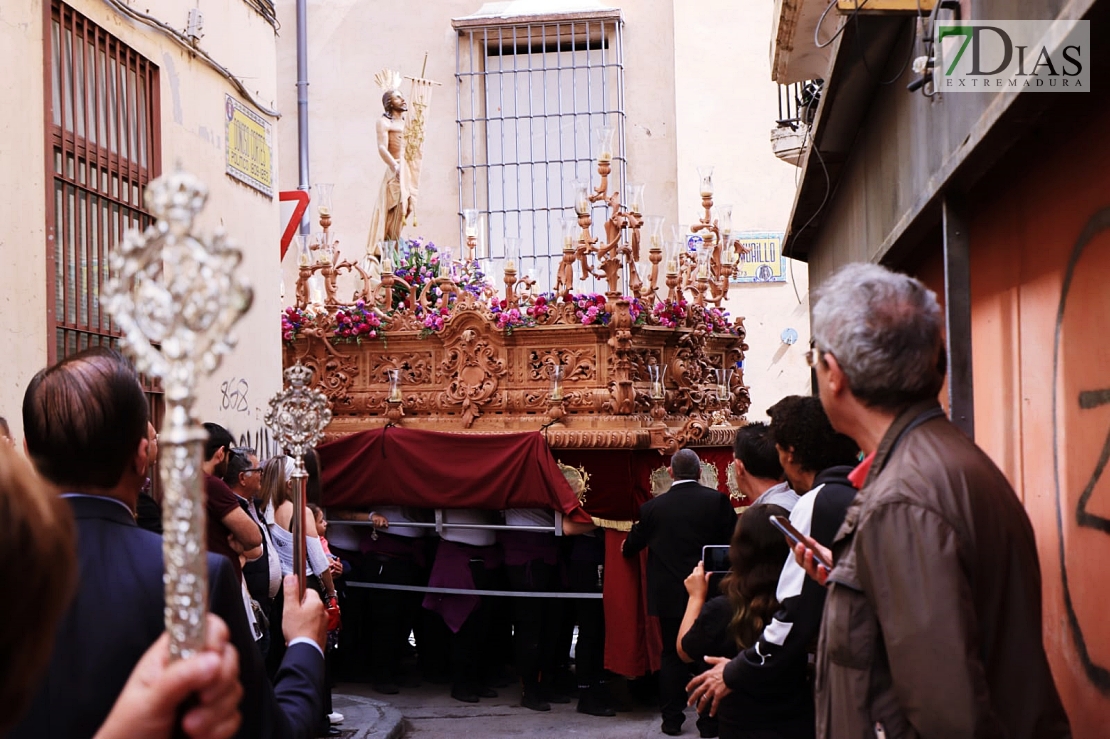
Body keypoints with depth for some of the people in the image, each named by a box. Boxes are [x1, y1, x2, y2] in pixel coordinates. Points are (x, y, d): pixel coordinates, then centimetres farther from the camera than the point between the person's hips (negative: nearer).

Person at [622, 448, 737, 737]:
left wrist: (625, 548, 33)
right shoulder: (718, 500, -7)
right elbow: (733, 542, -4)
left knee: (672, 655, 10)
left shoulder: (653, 507, -3)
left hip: (669, 595, 1)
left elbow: (632, 545, 10)